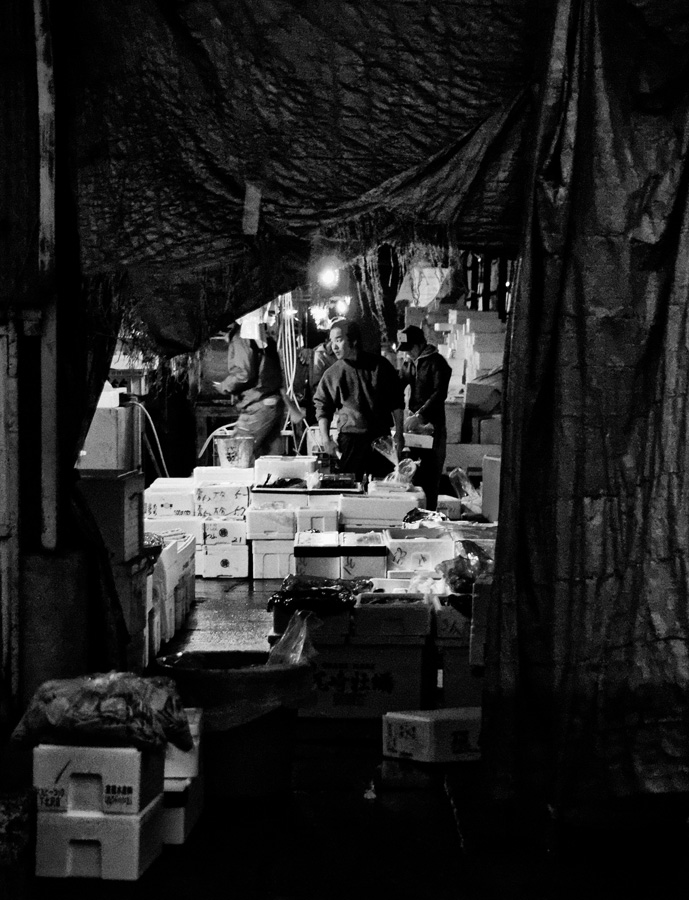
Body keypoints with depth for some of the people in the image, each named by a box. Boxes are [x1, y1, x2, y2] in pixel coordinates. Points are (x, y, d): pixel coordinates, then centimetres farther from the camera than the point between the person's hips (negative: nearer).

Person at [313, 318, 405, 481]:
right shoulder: (332, 373, 2)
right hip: (350, 437, -1)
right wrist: (325, 439, -6)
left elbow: (396, 402, 8)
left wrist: (399, 434, 6)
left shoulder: (380, 366, 3)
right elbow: (322, 407, 5)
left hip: (381, 437, 1)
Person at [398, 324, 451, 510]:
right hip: (413, 425, 6)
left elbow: (440, 393, -18)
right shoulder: (408, 363, 14)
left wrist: (420, 415, -28)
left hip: (432, 425, -6)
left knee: (429, 478, -5)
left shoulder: (436, 362, -7)